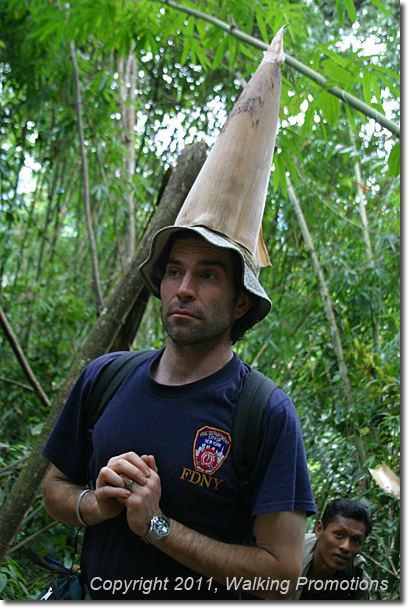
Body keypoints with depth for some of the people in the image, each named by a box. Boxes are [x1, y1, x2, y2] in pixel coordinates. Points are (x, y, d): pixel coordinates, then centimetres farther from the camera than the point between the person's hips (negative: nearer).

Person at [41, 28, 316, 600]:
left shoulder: (268, 414, -19)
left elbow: (281, 575, -20)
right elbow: (54, 488, 5)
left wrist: (157, 525, -24)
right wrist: (95, 504, -16)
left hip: (203, 601, -3)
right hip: (94, 594, 4)